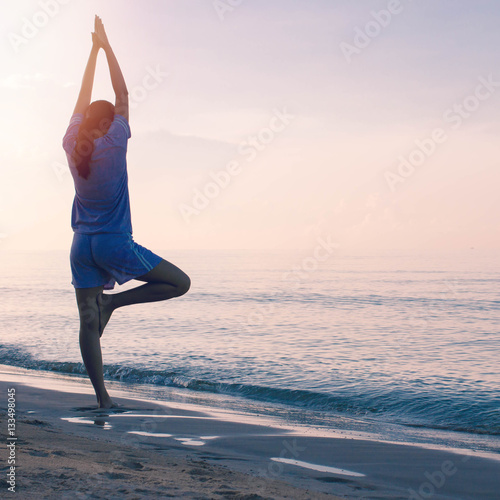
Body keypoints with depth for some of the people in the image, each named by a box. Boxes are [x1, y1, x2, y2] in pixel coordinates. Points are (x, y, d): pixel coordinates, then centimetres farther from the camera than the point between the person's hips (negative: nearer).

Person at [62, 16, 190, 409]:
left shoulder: (72, 146, 5)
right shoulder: (113, 146, -7)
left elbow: (83, 101, 17)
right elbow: (122, 95, 0)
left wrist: (94, 50, 23)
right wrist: (106, 47, 6)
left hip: (81, 245, 6)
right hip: (114, 242, -6)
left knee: (89, 322, 1)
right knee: (180, 283, 4)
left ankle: (102, 397, -2)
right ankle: (114, 301, -4)